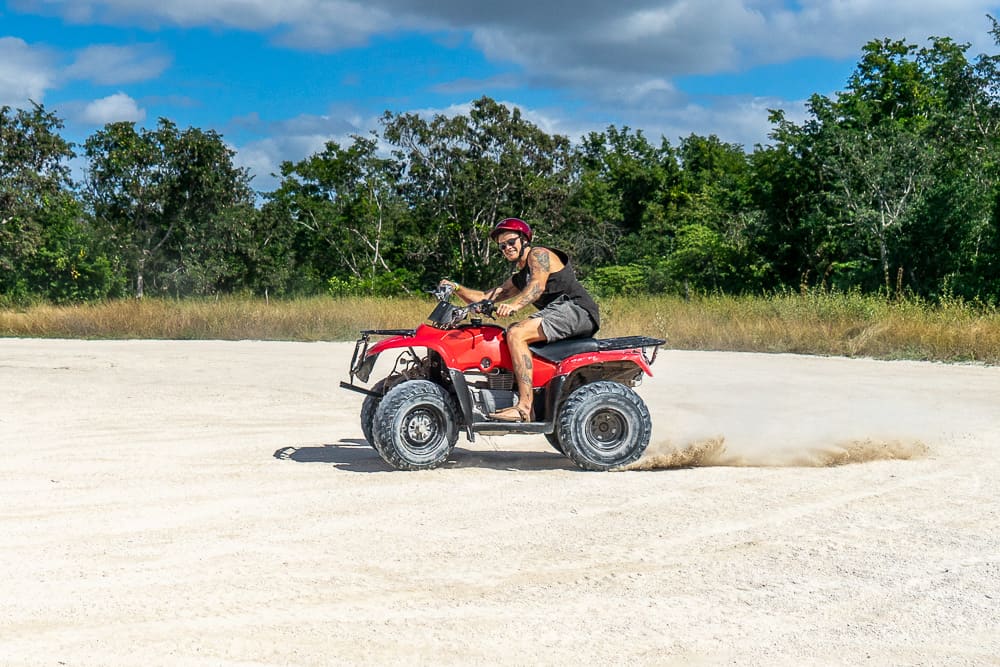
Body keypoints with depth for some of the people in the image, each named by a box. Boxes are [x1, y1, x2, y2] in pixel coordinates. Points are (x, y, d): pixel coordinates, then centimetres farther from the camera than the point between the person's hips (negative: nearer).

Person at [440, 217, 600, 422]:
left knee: (516, 334, -24)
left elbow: (538, 286, -20)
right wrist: (457, 288, 9)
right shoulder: (519, 277, 26)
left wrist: (514, 305, -37)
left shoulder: (538, 254, 0)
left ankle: (524, 407, -32)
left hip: (577, 309, -10)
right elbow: (486, 298, 24)